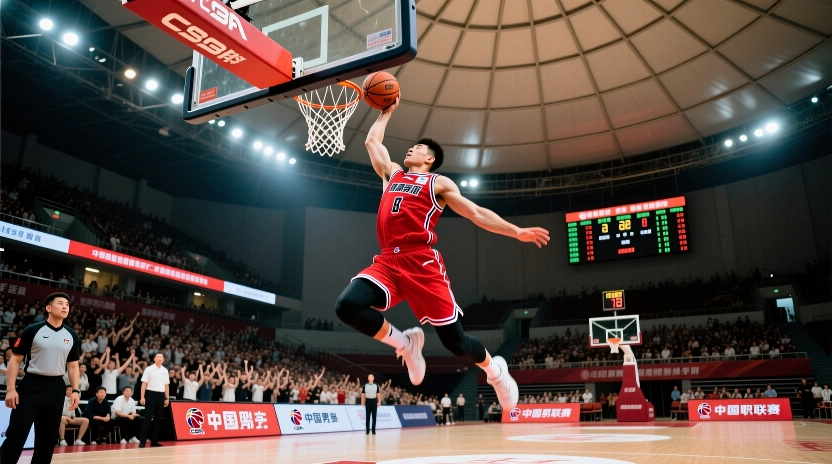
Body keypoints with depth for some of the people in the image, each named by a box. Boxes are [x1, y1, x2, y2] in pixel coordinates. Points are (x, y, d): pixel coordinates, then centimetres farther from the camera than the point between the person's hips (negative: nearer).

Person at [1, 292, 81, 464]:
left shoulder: (72, 336, 8)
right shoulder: (32, 330, -5)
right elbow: (15, 360, -3)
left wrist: (75, 390, 3)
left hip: (56, 388, 4)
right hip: (31, 386, -4)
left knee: (47, 438, 10)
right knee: (16, 435, -6)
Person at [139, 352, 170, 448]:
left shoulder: (165, 370, 10)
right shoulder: (149, 369, -3)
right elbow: (144, 383, -5)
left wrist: (167, 398, 10)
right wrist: (142, 397, -12)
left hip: (161, 395, 5)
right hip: (151, 394, -5)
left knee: (158, 419, 6)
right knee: (148, 418, -8)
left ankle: (154, 440, 13)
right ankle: (142, 441, -4)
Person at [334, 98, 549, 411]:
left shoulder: (439, 183, 11)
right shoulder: (391, 174, 25)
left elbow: (476, 213, 7)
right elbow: (372, 141, 35)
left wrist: (518, 232, 0)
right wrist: (387, 112, 41)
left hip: (422, 263, -4)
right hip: (388, 262, 4)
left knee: (454, 340, -3)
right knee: (347, 306, -22)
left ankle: (494, 369, 31)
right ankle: (404, 343, 2)